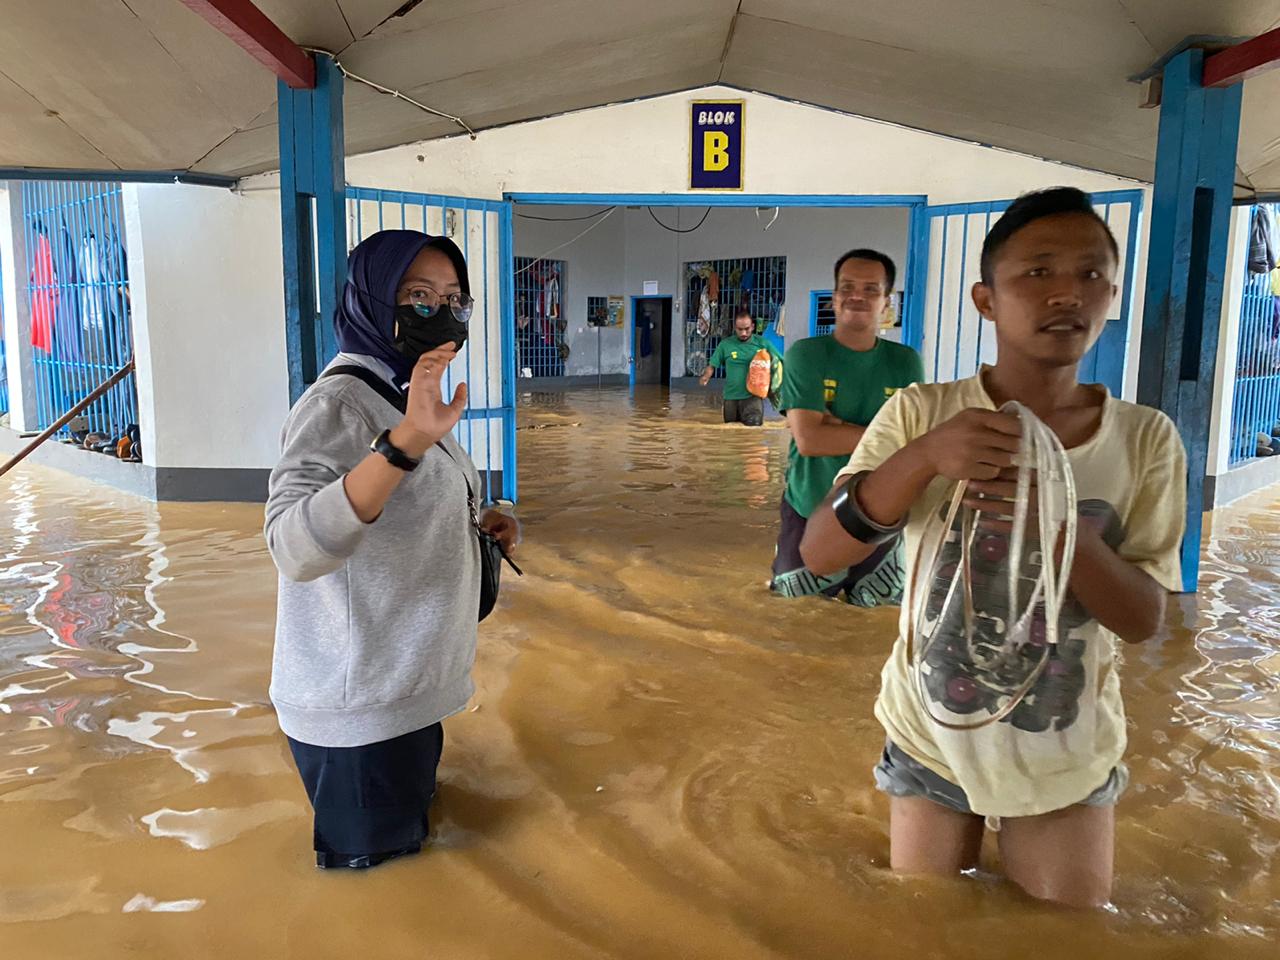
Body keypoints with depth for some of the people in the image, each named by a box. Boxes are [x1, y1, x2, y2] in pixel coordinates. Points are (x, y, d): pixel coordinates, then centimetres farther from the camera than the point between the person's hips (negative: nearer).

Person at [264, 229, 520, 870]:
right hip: (359, 713, -9)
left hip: (406, 690, 10)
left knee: (403, 850, 27)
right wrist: (405, 443, -50)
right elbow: (296, 548, -39)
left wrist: (475, 526, 2)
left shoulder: (404, 394, 9)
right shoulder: (340, 402, -22)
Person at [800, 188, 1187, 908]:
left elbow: (1144, 619, -11)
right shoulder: (921, 411, -14)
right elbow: (818, 554, -20)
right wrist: (923, 457, -36)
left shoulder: (1147, 437, -10)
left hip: (1070, 758, 1)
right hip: (930, 740, 0)